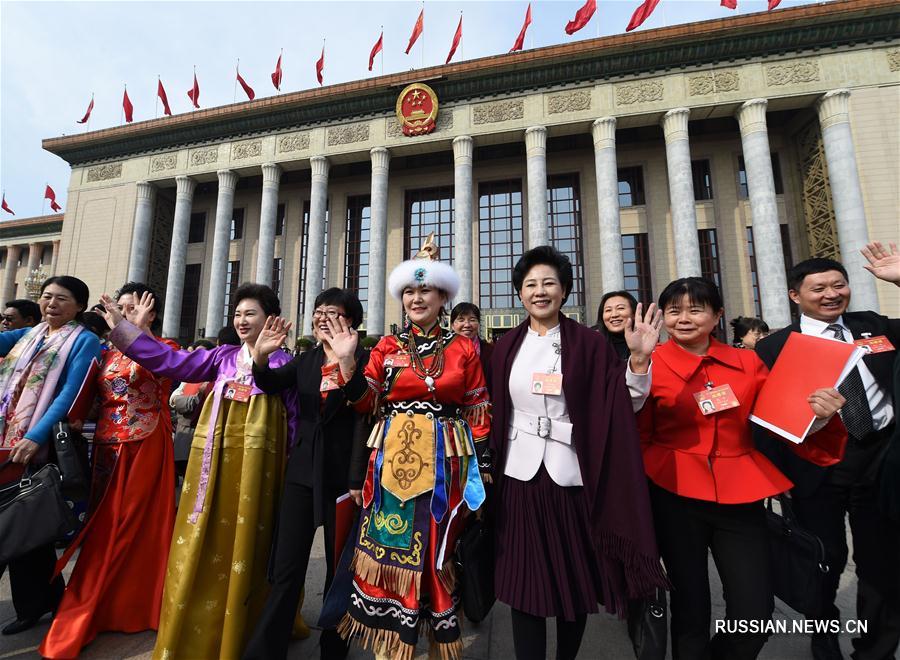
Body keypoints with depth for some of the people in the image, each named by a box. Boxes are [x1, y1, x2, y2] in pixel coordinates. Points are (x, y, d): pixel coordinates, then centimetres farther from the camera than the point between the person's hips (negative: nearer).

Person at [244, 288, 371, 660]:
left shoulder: (363, 360, -7)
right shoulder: (305, 361, 10)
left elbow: (364, 420, -11)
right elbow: (271, 384, -4)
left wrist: (357, 480, -13)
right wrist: (260, 356, -25)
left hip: (343, 474, -3)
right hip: (302, 472, 4)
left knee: (339, 567, 12)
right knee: (286, 570, 7)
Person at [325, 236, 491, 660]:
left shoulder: (462, 348, 2)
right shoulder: (387, 346, 5)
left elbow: (478, 413, 4)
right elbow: (366, 403, 2)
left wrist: (479, 469, 1)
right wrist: (346, 362, -11)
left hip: (444, 462, -1)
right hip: (394, 459, 1)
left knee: (435, 551, 9)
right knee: (389, 548, 6)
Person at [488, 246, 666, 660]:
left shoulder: (588, 343, -1)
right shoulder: (507, 347, 6)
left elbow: (620, 407, -7)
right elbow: (495, 413, 7)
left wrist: (638, 359, -21)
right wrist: (489, 471, 3)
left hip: (571, 476, -1)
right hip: (520, 475, 2)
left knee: (575, 580, 14)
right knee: (524, 583, 7)